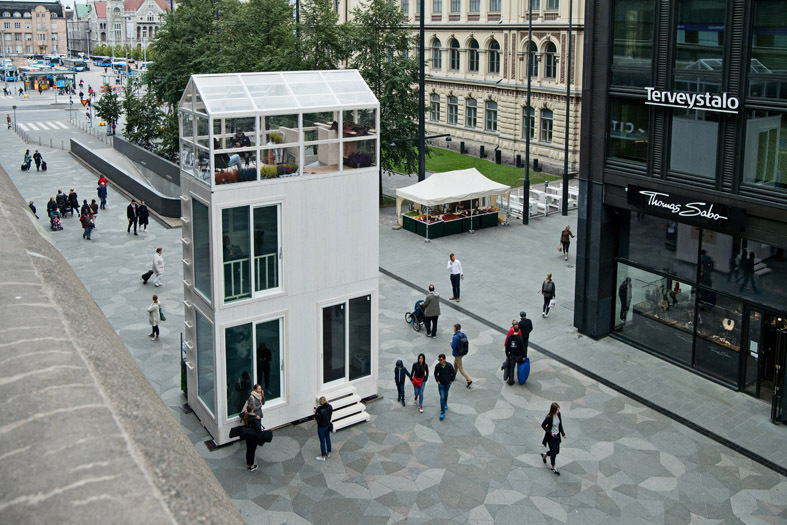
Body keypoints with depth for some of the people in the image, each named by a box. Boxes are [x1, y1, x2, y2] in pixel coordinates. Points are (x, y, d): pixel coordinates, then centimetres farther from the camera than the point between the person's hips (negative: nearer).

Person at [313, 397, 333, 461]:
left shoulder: (321, 411, -33)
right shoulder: (330, 407, -12)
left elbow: (318, 420, -25)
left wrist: (315, 413, -15)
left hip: (321, 427, -7)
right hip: (328, 426, 7)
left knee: (322, 441, 10)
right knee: (328, 439, 24)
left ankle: (323, 456, 26)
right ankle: (328, 453, 42)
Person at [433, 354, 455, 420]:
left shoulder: (449, 365, -22)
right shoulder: (437, 366, -20)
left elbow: (454, 373, -5)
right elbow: (435, 374, 2)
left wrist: (451, 380, -1)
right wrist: (437, 380, -2)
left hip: (447, 384, 1)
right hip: (441, 384, -1)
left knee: (446, 394, 26)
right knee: (442, 398, -7)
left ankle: (445, 404, 56)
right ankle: (442, 413, -4)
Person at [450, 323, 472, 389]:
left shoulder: (455, 337, -27)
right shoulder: (464, 335, -3)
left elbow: (453, 346, -25)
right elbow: (466, 343, 5)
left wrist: (451, 342, -6)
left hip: (457, 354, -8)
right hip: (463, 353, 8)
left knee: (460, 368, -1)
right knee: (455, 363, 31)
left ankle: (469, 380, -8)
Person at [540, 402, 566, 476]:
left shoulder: (559, 414, -9)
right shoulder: (549, 417, -27)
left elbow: (560, 425, 5)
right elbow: (543, 425, -14)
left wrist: (563, 434, 5)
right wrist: (550, 433, -19)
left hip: (557, 435, 6)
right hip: (550, 437, -6)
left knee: (557, 451, 16)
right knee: (553, 452, 4)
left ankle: (544, 455, 43)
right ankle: (553, 467, 24)